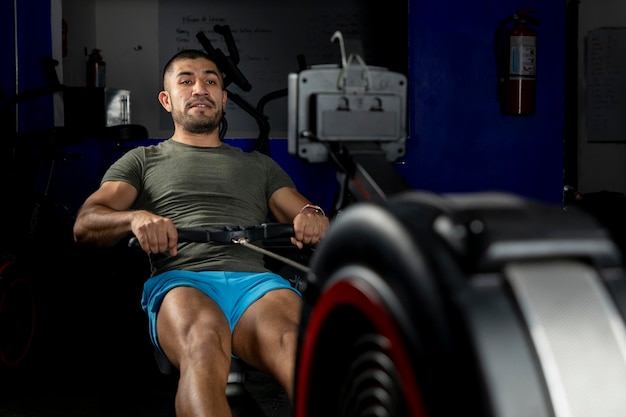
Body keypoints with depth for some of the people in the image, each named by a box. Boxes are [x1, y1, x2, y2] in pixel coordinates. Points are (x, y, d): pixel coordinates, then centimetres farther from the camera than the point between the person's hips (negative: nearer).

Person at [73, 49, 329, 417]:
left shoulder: (259, 165, 34)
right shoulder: (142, 160, 28)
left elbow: (305, 214, 23)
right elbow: (85, 224, 13)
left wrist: (313, 217, -5)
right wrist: (137, 218, -12)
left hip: (255, 279, 2)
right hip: (180, 281, -1)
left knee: (296, 343, -38)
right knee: (204, 344, -42)